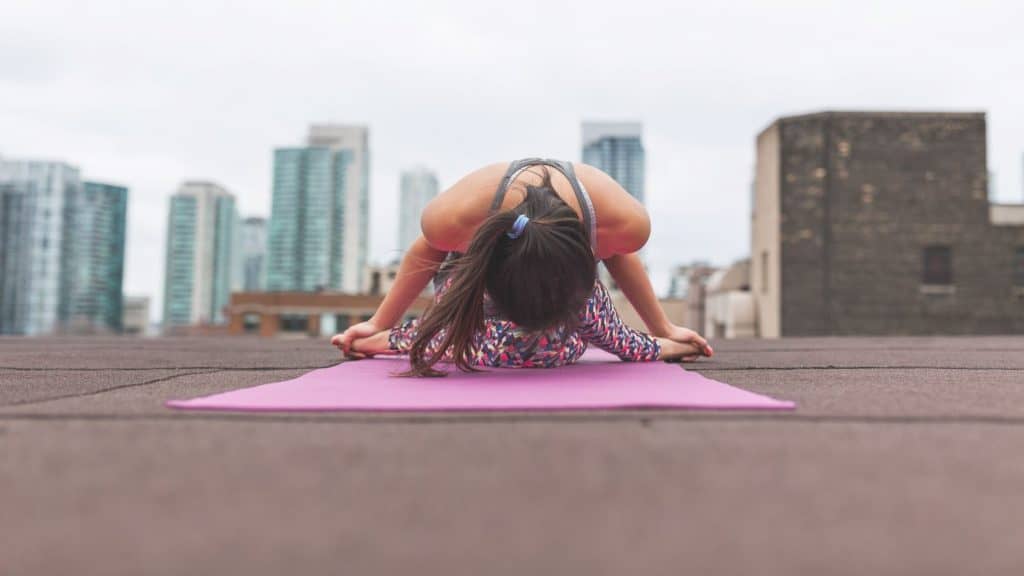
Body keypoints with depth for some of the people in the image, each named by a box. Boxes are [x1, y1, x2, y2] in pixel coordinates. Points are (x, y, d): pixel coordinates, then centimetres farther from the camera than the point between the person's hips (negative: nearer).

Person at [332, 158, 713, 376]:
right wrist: (379, 324, 0)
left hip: (565, 264, 2)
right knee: (482, 349, -29)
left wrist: (663, 329, 4)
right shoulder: (452, 218, -42)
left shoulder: (624, 221, -39)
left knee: (556, 349, -25)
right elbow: (427, 251, -13)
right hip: (476, 262, -1)